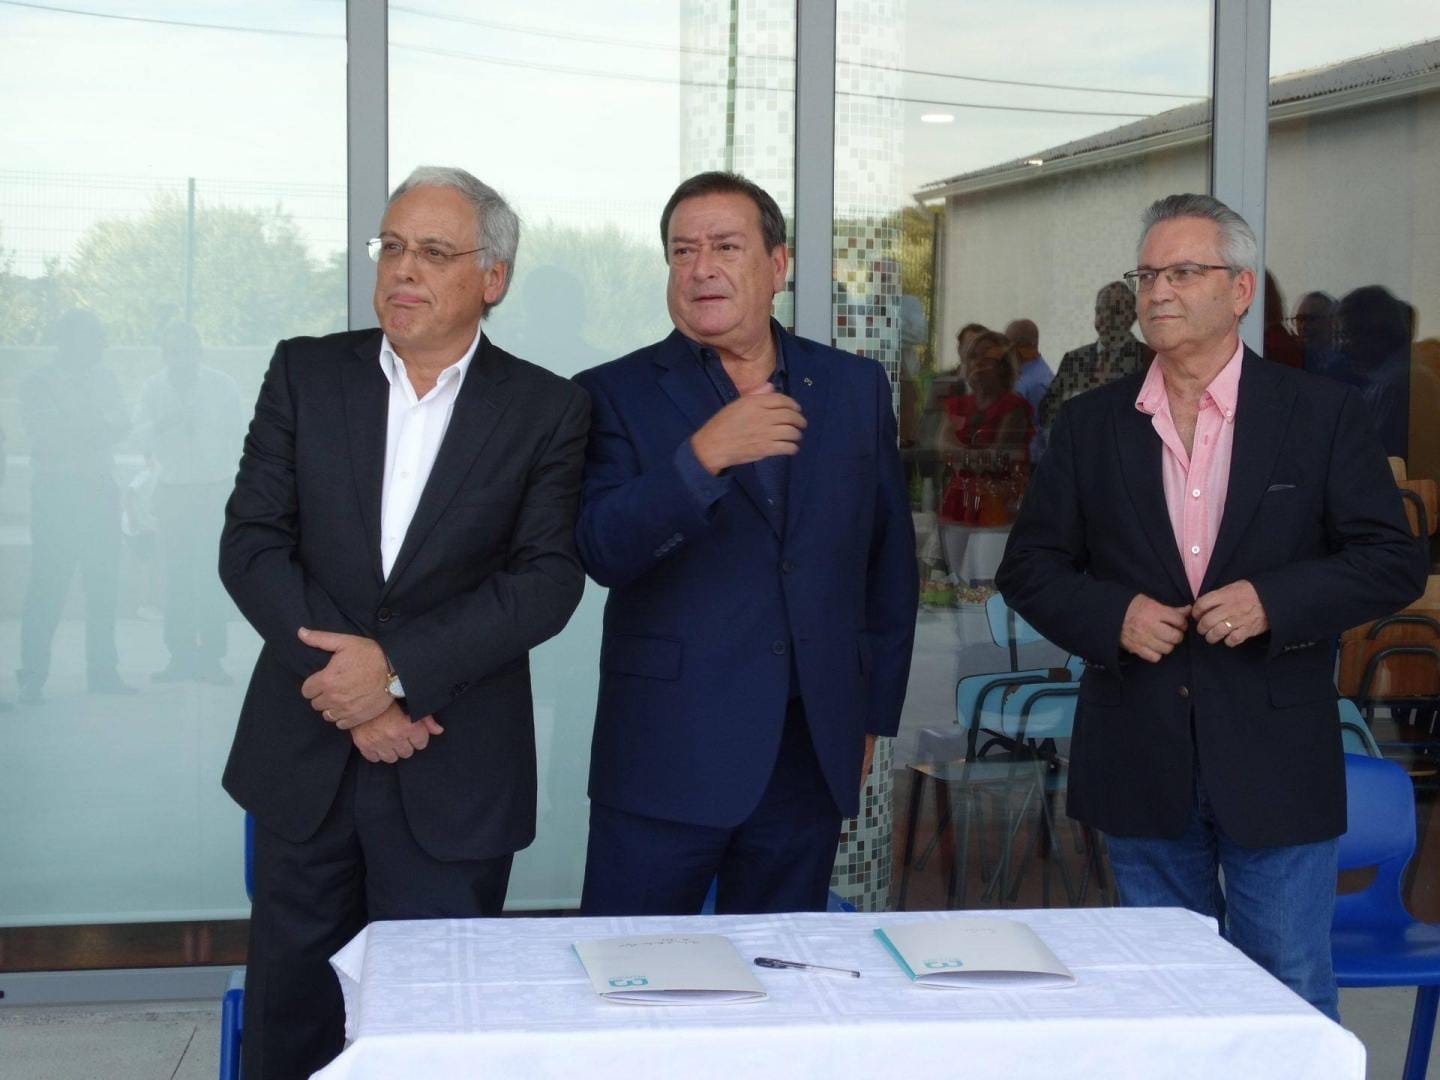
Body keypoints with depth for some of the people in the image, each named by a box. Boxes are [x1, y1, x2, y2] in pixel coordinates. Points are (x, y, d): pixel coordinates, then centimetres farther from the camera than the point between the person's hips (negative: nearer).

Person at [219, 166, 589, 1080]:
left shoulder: (547, 410, 0)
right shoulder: (305, 372, 5)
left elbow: (547, 580, -9)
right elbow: (251, 544, -1)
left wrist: (398, 666, -18)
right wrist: (349, 688, -11)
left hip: (456, 773, -2)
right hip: (306, 757, 2)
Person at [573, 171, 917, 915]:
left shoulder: (855, 388, 9)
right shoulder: (618, 394, 0)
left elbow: (891, 561, 13)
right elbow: (601, 552, -12)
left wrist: (874, 714, 12)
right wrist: (703, 455, -24)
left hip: (811, 755, 3)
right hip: (667, 755, -2)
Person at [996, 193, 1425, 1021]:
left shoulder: (1323, 414, 0)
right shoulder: (1091, 426, 6)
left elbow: (1395, 560, -2)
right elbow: (1029, 566, 8)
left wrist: (1274, 602, -18)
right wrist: (1112, 614, -12)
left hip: (1273, 758, -2)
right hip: (1141, 759, 3)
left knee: (1291, 996, 4)